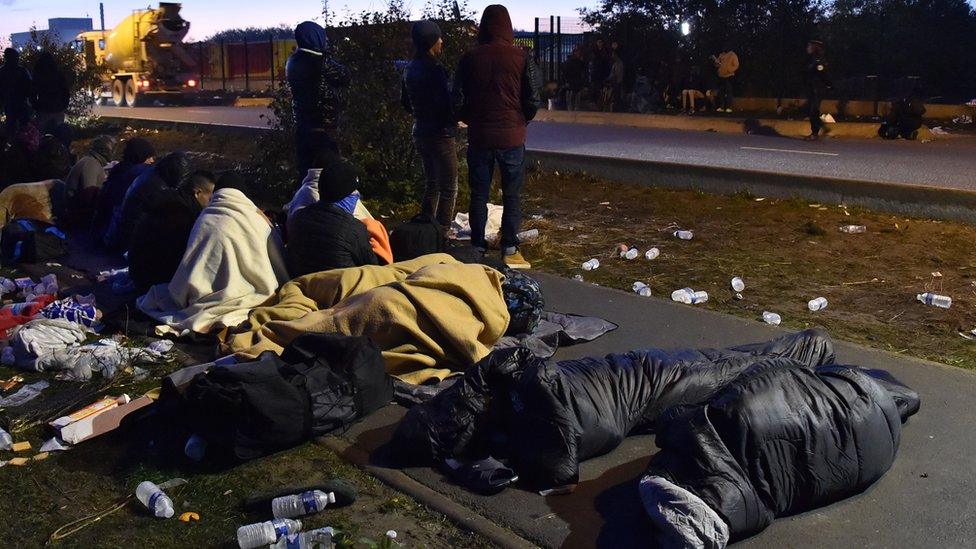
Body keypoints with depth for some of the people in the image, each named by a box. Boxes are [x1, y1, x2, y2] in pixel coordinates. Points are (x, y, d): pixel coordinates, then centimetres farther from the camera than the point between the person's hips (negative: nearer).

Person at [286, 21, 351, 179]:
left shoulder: (293, 61, 8)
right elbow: (345, 77, -6)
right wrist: (328, 54, 2)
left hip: (302, 126, 8)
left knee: (305, 168, 14)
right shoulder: (322, 61, -18)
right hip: (324, 128, -8)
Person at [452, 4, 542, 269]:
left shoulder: (469, 59, -2)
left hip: (479, 137, 1)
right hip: (512, 136, -1)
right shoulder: (521, 58, -5)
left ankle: (478, 248, 15)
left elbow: (458, 101, -1)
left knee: (478, 195, 10)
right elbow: (534, 100, -4)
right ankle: (510, 250, 10)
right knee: (512, 196, 8)